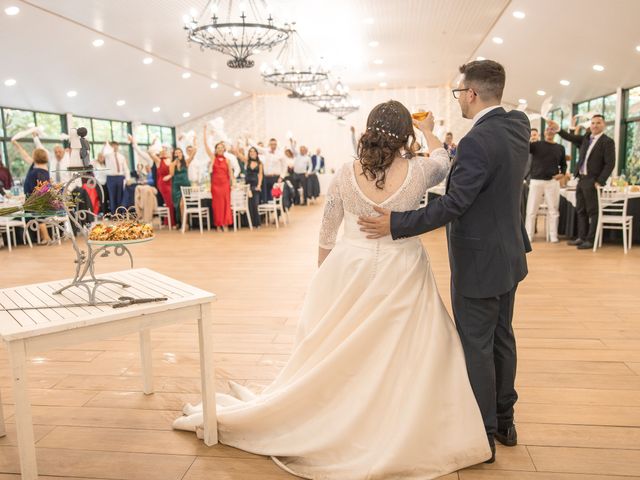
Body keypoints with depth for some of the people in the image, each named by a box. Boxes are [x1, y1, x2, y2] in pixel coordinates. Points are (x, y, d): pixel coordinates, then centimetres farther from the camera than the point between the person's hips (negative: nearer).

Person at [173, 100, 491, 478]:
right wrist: (430, 132, 33)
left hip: (348, 272, 2)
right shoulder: (418, 171, -11)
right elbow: (445, 162, 15)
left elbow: (327, 233, 3)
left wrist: (323, 274, 19)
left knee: (335, 352, 18)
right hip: (401, 275, -2)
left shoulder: (347, 174, -7)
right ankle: (400, 436, 25)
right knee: (401, 357, 11)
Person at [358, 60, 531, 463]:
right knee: (502, 338, 19)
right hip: (509, 254, 9)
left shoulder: (478, 141, -24)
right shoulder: (518, 126, 3)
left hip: (479, 263, -9)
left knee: (476, 346, 4)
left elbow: (453, 204, -26)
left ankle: (483, 435, 19)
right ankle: (504, 422, 35)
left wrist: (396, 224, -21)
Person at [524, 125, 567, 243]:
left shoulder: (560, 148, 12)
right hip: (536, 181, -2)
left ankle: (553, 236, 10)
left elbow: (563, 164, 18)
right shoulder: (536, 145, 5)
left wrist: (562, 174, -1)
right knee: (531, 210, -1)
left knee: (553, 210, 4)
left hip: (553, 182, 2)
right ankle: (528, 236, 6)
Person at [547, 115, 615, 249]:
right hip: (581, 179, 7)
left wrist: (599, 181, -16)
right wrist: (557, 128, -11)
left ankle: (591, 240, 1)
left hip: (592, 181, -7)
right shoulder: (586, 138, 13)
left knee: (593, 211, -3)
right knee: (581, 210, 11)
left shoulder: (607, 141, -6)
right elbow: (571, 137, 7)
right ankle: (582, 237, 19)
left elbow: (610, 163, -11)